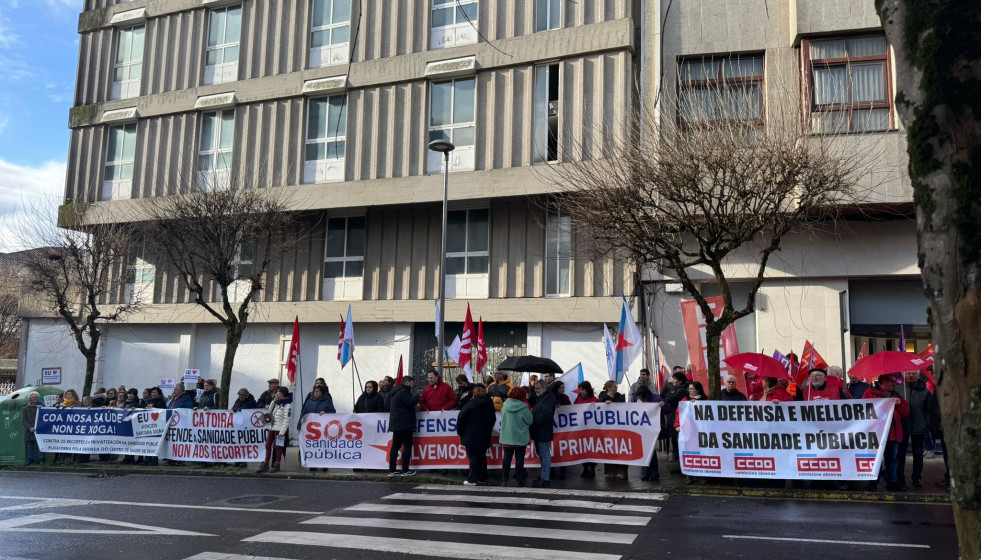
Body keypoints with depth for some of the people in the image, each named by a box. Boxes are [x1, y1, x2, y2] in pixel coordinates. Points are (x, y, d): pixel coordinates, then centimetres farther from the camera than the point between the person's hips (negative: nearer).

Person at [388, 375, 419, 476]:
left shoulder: (395, 391, 19)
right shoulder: (403, 391, -12)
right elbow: (411, 402, -21)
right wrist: (417, 397, -2)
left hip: (395, 424, 10)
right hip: (405, 424, -10)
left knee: (395, 446, 9)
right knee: (407, 446, -5)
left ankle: (391, 470, 9)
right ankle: (405, 470, -6)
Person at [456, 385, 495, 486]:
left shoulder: (469, 405, -11)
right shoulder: (489, 405, 5)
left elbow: (460, 420, -9)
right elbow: (493, 420, 16)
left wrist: (460, 432, 5)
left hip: (471, 437, -5)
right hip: (485, 437, 5)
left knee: (473, 457, -3)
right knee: (482, 457, 12)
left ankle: (472, 480, -3)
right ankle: (482, 479, 15)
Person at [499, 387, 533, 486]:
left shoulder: (505, 406, -4)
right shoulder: (524, 408, -15)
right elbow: (530, 421, -7)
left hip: (507, 438, 3)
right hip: (521, 438, -2)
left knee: (507, 458, 8)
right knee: (519, 458, 8)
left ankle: (504, 480, 6)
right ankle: (520, 480, 13)